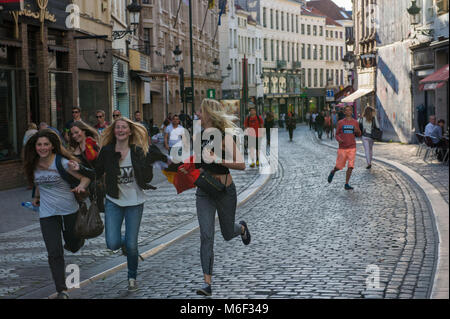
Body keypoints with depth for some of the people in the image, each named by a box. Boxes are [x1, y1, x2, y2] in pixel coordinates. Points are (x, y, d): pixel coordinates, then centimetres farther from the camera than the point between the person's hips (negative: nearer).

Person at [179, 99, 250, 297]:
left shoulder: (224, 137, -15)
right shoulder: (197, 137, 3)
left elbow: (241, 165, -21)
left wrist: (218, 160, -31)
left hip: (225, 191, -3)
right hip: (204, 193, 3)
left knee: (228, 234, 16)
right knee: (206, 237, -10)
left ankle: (241, 228, 54)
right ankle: (207, 283, -11)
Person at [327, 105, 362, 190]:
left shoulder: (355, 122, 7)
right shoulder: (340, 122, 3)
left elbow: (359, 134, 14)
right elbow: (337, 134, 7)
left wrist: (357, 130, -9)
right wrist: (339, 139, -15)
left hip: (352, 148, 1)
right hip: (342, 147, -1)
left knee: (350, 166, -7)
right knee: (339, 166, 1)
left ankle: (346, 184, -1)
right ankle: (333, 172, 34)